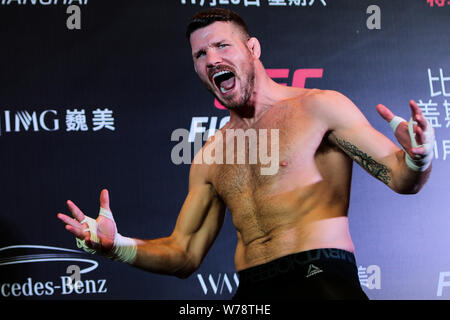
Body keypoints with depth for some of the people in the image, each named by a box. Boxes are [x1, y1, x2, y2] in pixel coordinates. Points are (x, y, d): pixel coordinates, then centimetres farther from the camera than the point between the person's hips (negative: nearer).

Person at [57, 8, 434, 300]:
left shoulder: (318, 107, 3)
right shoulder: (211, 157, 16)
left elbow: (401, 178, 2)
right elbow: (185, 255, 18)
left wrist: (417, 158, -20)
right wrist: (117, 245, 3)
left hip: (321, 281, -3)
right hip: (250, 294, 3)